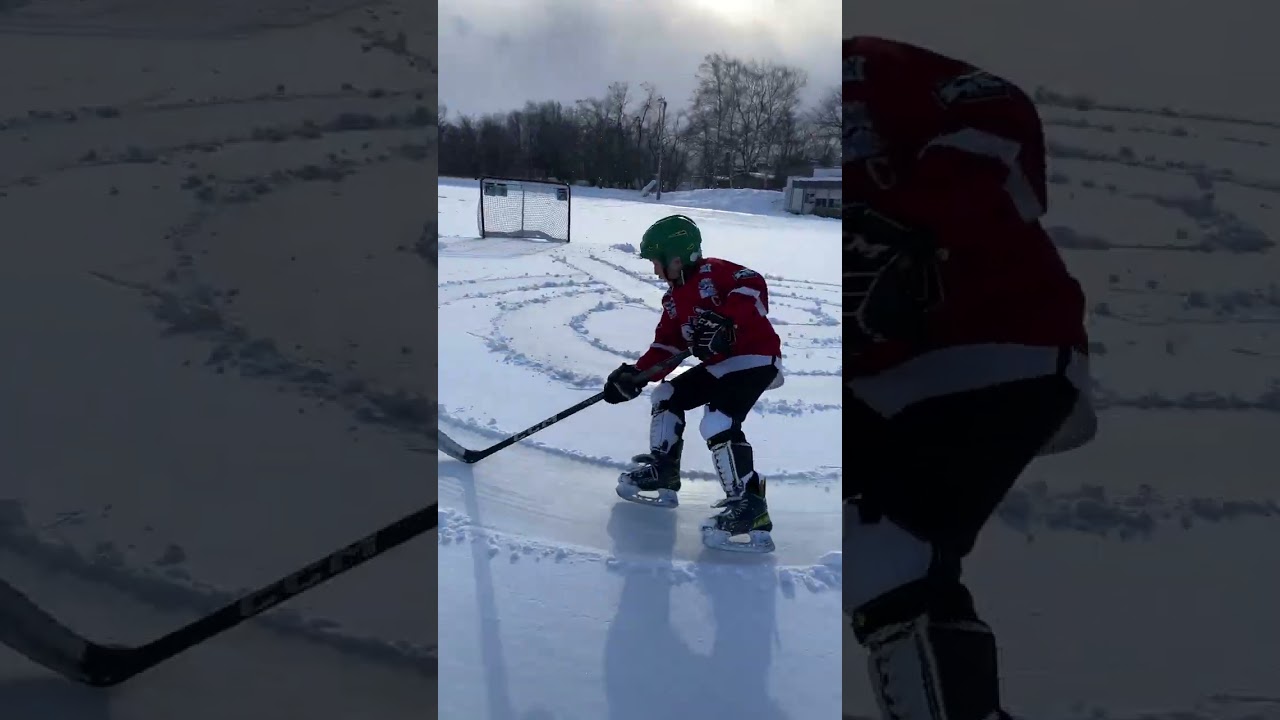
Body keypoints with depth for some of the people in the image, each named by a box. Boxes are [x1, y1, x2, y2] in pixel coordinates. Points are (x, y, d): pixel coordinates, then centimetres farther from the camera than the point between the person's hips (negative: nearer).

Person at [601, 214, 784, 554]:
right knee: (667, 396, 15)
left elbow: (754, 286, -27)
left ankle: (749, 505, -26)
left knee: (718, 422, -26)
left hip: (755, 358, -10)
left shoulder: (714, 272, -12)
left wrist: (724, 321, -38)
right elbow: (666, 346, 12)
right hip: (719, 364, 10)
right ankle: (664, 470, 26)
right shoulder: (674, 298, 15)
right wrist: (635, 374, 0)